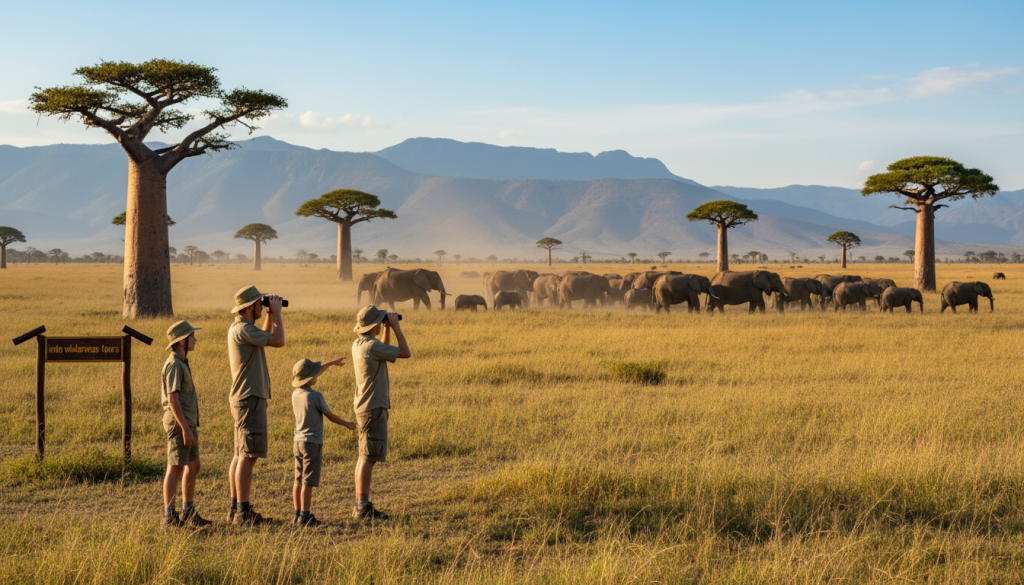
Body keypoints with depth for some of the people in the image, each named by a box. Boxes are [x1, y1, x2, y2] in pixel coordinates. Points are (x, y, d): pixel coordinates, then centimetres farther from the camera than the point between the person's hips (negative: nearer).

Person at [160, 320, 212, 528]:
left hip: (188, 423, 10)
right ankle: (169, 517, -5)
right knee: (175, 469, -8)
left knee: (193, 467, 12)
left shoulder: (182, 363, 17)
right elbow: (172, 399, -20)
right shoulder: (173, 364, -14)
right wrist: (185, 429, -23)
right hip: (179, 424, -10)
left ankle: (189, 513, 19)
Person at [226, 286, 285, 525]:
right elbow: (278, 341, -19)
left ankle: (236, 508, 16)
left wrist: (270, 315, 19)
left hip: (244, 399, 11)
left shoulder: (239, 328, 15)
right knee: (248, 456, -11)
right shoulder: (243, 329, -16)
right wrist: (276, 312, -7)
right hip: (250, 400, -11)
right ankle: (243, 511, -12)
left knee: (241, 455, 12)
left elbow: (265, 338, 30)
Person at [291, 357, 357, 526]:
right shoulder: (316, 396, -16)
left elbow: (314, 376, 22)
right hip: (313, 443, -7)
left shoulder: (295, 394, 6)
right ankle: (304, 516, -10)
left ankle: (298, 514, 16)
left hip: (298, 442, 7)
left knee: (299, 481, 11)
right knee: (308, 482, -8)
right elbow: (330, 416, -5)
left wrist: (332, 363, 34)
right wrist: (348, 424, 13)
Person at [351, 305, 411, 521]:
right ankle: (363, 507, -10)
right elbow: (406, 353, -14)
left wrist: (388, 330, 17)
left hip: (364, 408, 10)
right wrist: (396, 327, -6)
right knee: (368, 458, -9)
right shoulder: (371, 346, -18)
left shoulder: (357, 344, 10)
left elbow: (385, 352, 28)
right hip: (373, 408, -10)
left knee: (364, 457, 12)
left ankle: (360, 505, 16)